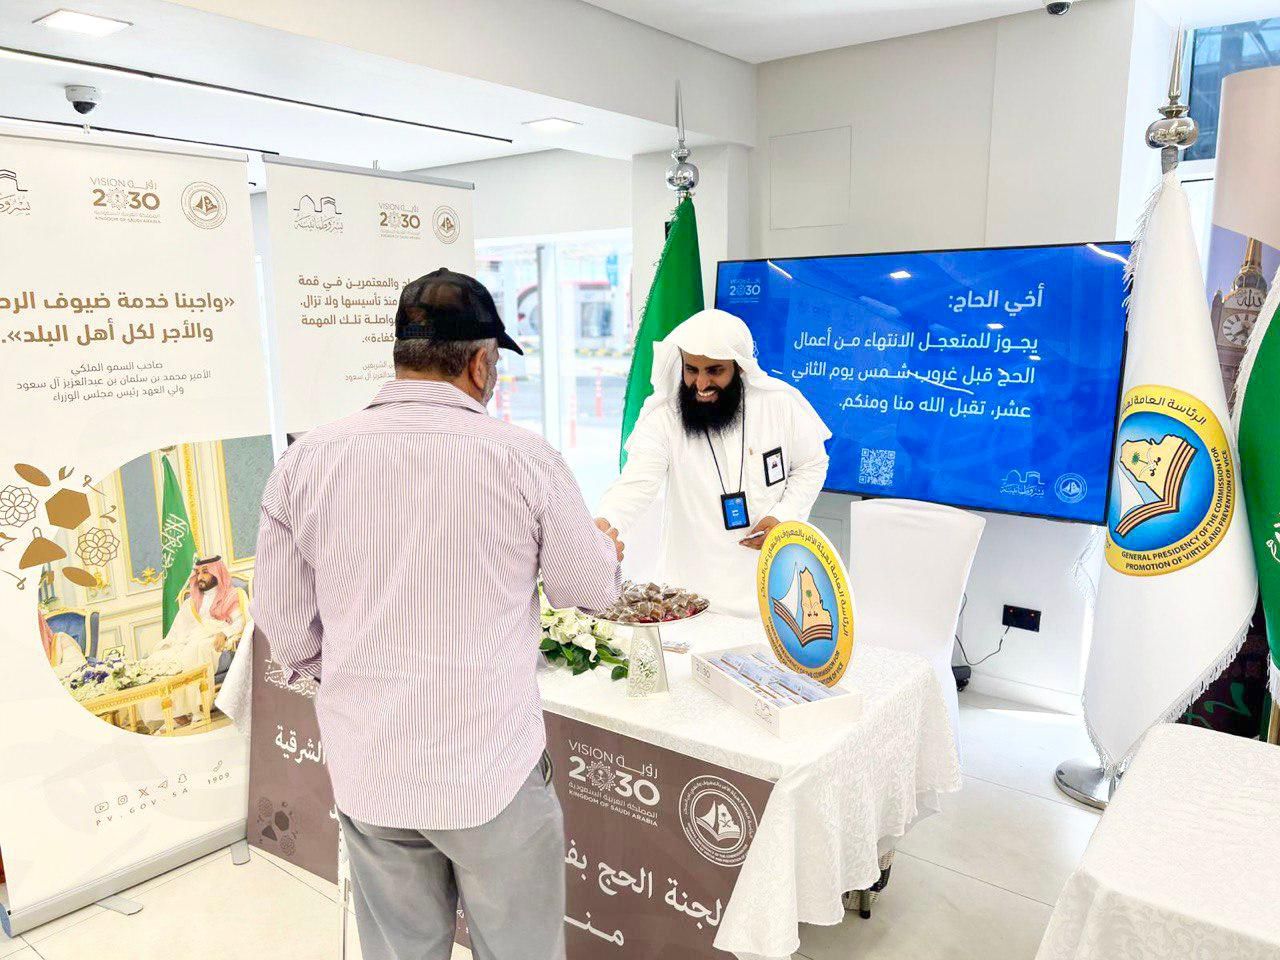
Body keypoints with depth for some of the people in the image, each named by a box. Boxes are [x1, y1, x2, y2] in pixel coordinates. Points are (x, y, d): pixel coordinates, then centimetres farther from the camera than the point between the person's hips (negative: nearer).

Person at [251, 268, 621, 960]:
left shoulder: (306, 460, -6)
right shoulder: (525, 459, -15)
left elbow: (283, 618, 3)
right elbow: (590, 590, 0)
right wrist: (606, 547, 23)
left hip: (368, 771, 3)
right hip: (493, 768, -3)